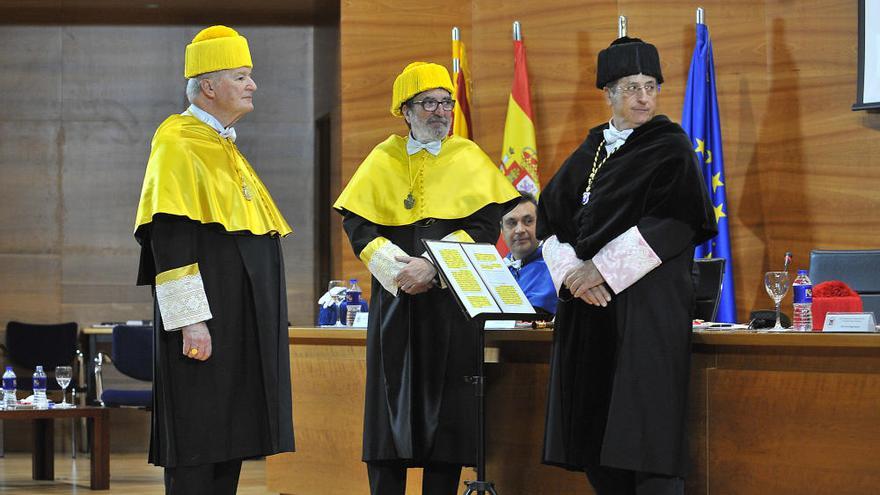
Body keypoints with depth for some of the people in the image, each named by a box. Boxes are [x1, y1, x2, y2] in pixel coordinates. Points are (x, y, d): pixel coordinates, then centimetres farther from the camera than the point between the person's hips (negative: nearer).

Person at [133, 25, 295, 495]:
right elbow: (169, 239, -18)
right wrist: (190, 321, -24)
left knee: (229, 437, 8)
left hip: (242, 319, 9)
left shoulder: (223, 144, 19)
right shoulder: (178, 143, -10)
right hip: (205, 317, -9)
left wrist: (262, 316, 21)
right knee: (198, 442, -9)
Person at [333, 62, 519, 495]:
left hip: (452, 301, -1)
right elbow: (357, 224, 1)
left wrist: (434, 266, -16)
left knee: (447, 410, -3)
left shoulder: (470, 160, 6)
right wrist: (399, 267, -14)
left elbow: (485, 226, -4)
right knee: (391, 408, -1)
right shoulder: (382, 160, 8)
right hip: (394, 302, 1)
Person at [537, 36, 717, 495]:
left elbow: (672, 223, -12)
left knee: (645, 424, -11)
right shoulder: (589, 153, 15)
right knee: (593, 428, 4)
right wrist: (573, 271, -8)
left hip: (647, 302, -6)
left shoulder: (670, 148, -1)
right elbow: (550, 218, 11)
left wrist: (601, 267, -14)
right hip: (589, 303, 6)